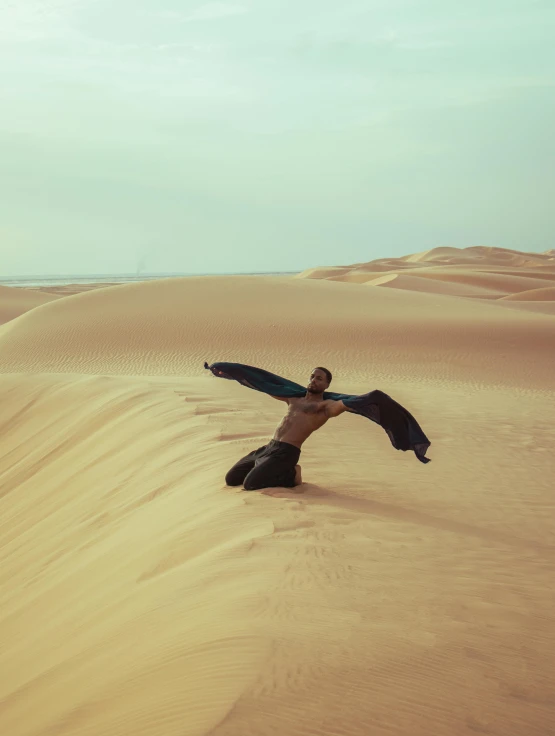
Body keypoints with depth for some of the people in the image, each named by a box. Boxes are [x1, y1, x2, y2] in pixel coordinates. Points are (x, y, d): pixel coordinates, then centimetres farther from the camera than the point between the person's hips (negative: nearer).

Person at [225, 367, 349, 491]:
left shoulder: (324, 406, -2)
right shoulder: (294, 397, 21)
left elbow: (343, 405, -25)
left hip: (286, 453, -8)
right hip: (268, 448, 8)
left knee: (250, 484, -23)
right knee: (231, 478, 9)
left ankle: (291, 475, -1)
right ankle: (275, 471, 18)